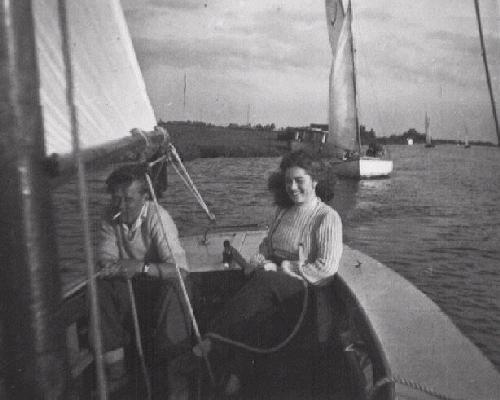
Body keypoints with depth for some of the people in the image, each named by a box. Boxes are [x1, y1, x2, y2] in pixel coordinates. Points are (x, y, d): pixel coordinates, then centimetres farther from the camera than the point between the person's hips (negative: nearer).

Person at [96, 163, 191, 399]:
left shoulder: (158, 217, -23)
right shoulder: (110, 216, -6)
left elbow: (181, 269, -30)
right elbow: (105, 257, -4)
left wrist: (142, 267, -42)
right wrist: (118, 266, -28)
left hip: (159, 281, -5)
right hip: (128, 282, 5)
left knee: (173, 290, -36)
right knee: (99, 289, -23)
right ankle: (116, 371, -13)